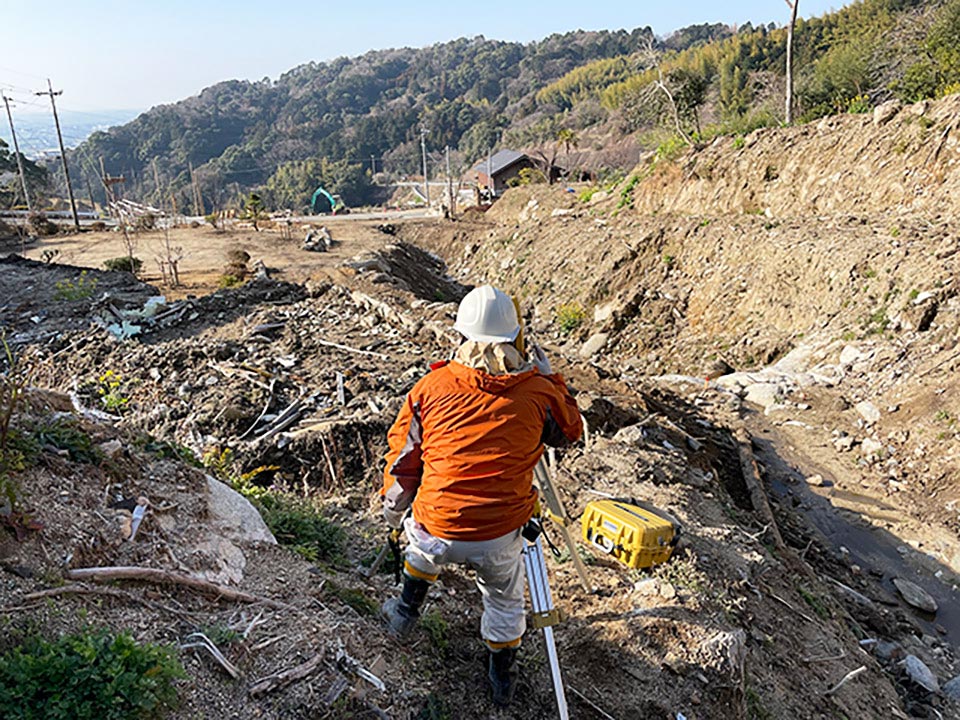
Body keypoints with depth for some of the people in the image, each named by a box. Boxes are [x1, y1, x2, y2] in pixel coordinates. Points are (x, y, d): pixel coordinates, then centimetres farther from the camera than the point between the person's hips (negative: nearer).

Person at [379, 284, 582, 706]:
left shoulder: (430, 387, -4)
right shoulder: (538, 392, -6)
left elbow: (402, 457, 5)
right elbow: (570, 432, 15)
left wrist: (393, 514, 20)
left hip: (437, 533, 1)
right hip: (499, 539, 0)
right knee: (504, 600, 28)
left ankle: (408, 609, 44)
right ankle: (502, 678, 45)